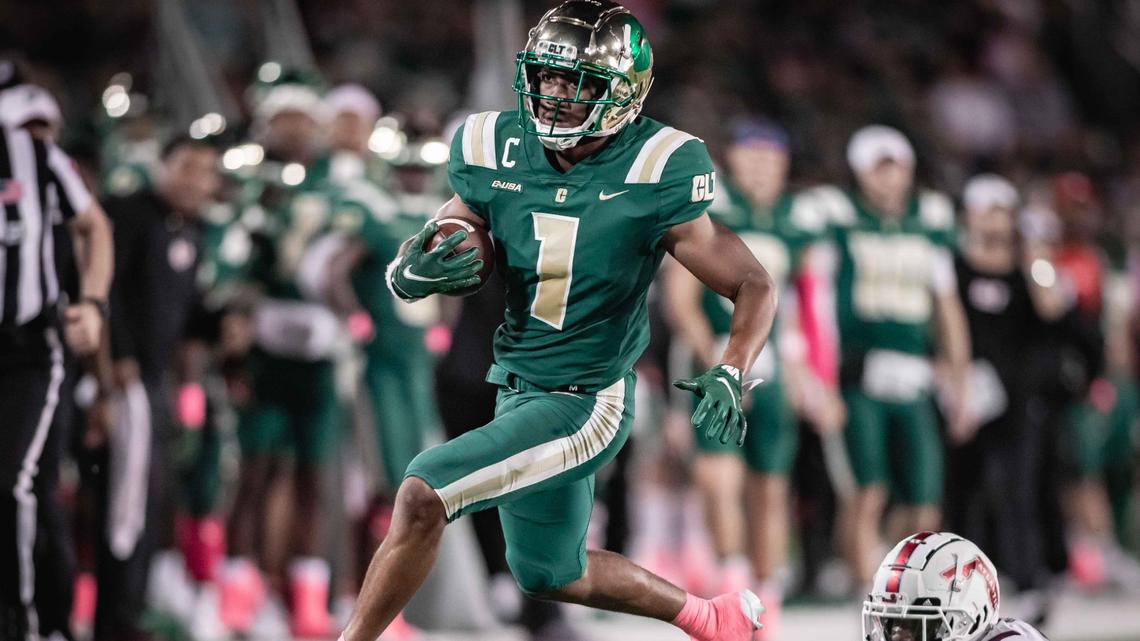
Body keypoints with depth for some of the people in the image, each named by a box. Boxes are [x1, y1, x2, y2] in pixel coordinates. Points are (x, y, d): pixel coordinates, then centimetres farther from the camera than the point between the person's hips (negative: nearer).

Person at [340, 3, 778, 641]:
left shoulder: (652, 177, -18)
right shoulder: (498, 153, -5)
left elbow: (755, 287, -12)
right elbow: (414, 265, 5)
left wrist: (731, 375, -29)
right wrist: (414, 272, -20)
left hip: (586, 407, -7)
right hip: (517, 391, 7)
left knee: (423, 493, -21)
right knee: (550, 575, 24)